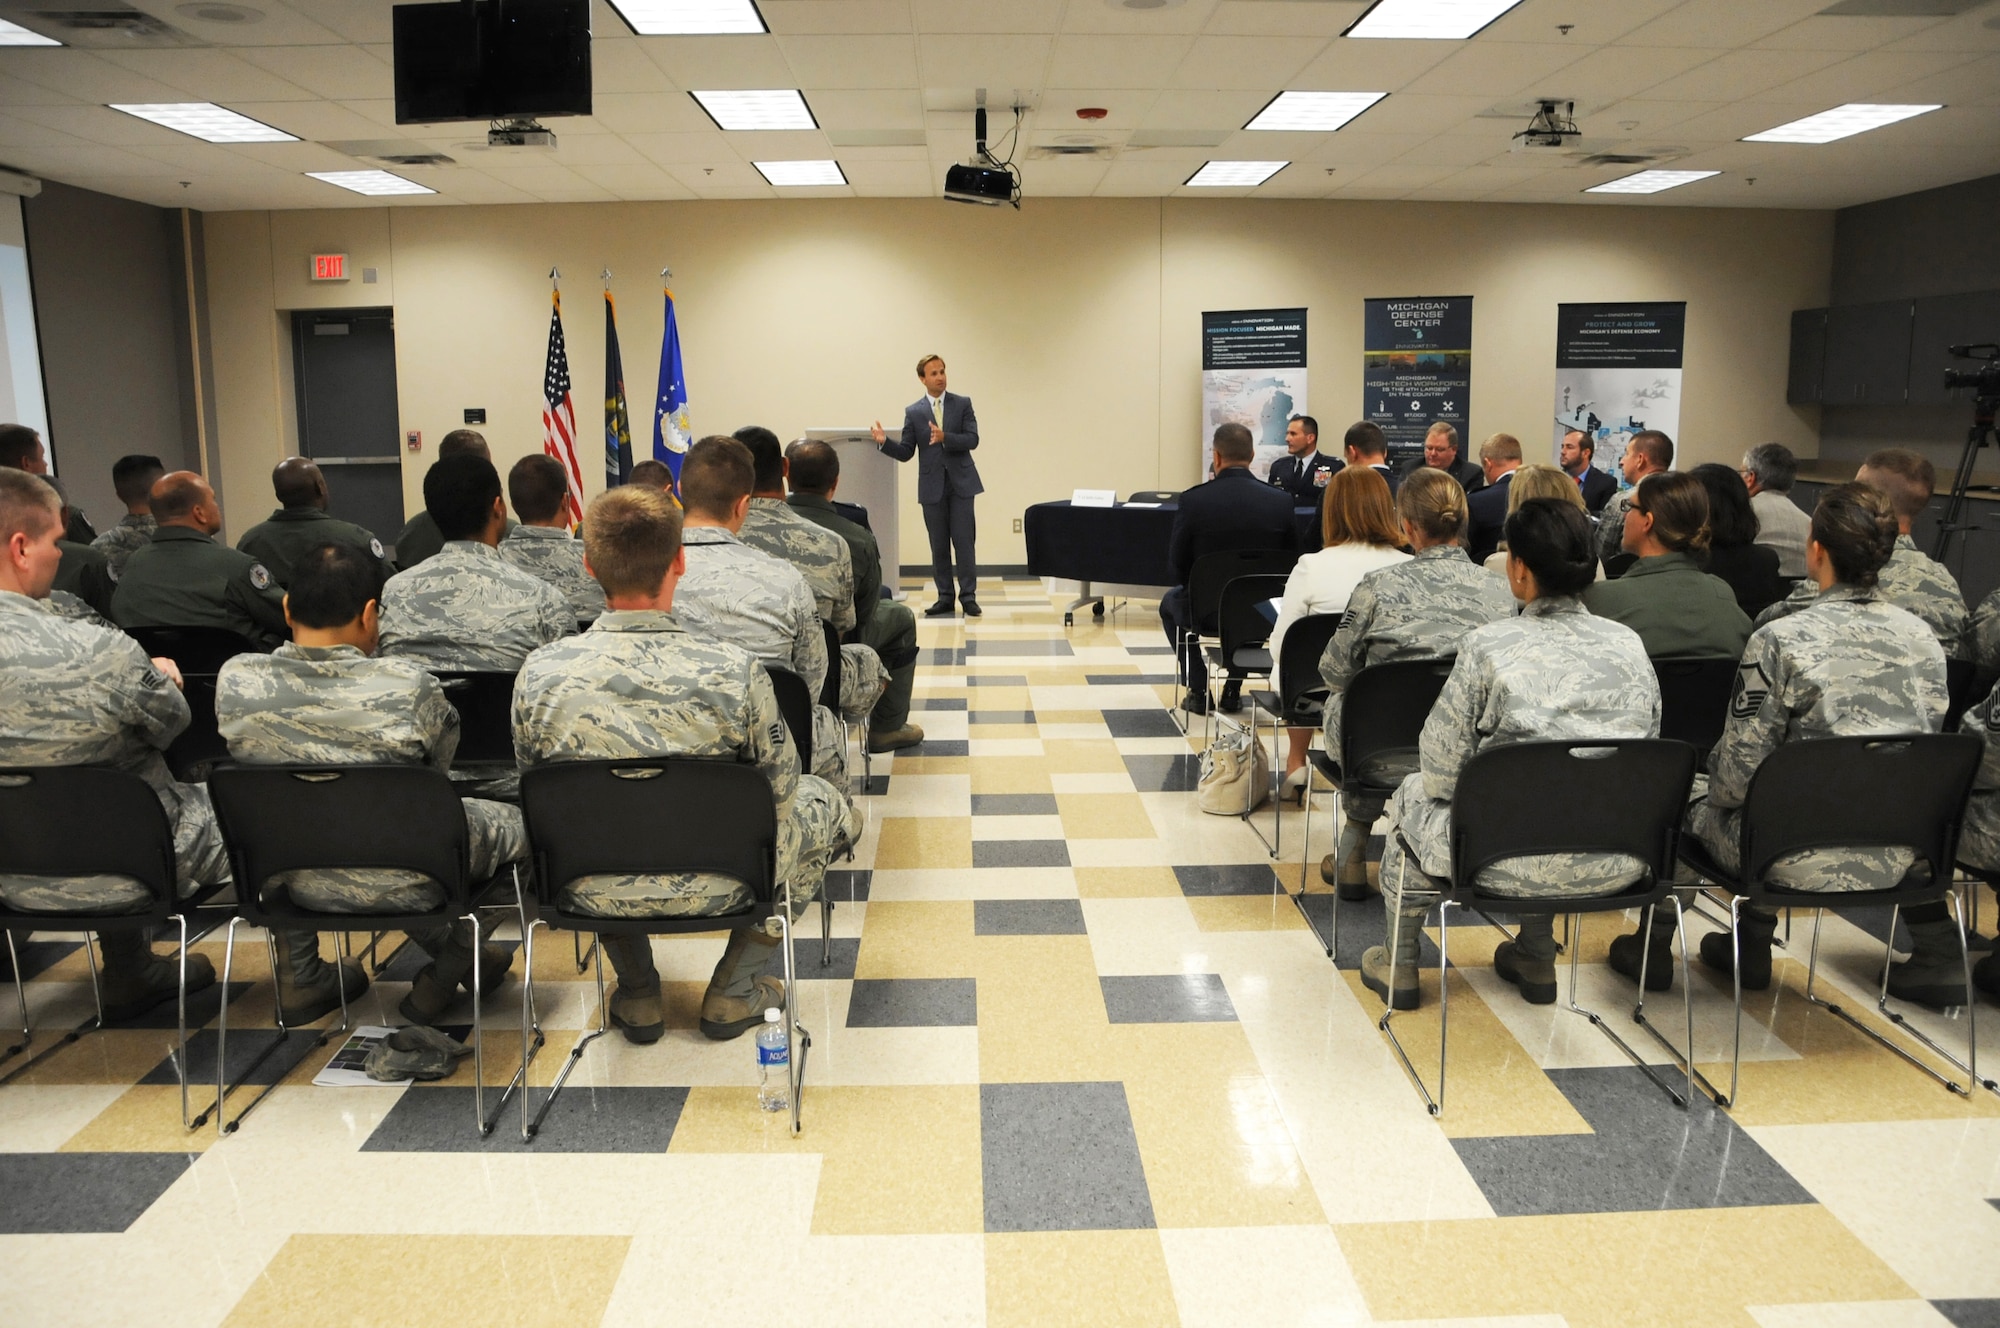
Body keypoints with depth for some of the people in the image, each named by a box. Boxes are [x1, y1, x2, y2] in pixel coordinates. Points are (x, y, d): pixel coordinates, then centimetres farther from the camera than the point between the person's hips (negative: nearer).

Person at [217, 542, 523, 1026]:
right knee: (514, 820, 20)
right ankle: (453, 960, 22)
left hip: (302, 883, 4)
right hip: (405, 883, -4)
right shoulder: (407, 686, -24)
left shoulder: (235, 682, -15)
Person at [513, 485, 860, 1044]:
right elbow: (779, 790, -9)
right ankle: (733, 992, 25)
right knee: (829, 805, 23)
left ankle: (637, 994, 34)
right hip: (714, 888, -3)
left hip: (594, 892, 3)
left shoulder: (540, 674, -17)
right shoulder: (735, 670, -24)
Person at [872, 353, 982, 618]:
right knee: (938, 545, 5)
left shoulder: (963, 404, 4)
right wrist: (884, 442, -14)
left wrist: (945, 437, -22)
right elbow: (905, 453, 3)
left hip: (961, 482, -1)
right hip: (932, 486, 1)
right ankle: (945, 598, 13)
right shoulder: (913, 412, 5)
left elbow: (972, 439, -7)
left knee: (963, 541, -4)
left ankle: (968, 596, 3)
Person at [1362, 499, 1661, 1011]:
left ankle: (1399, 966, 35)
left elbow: (1441, 770, -9)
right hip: (1618, 865, 5)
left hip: (1516, 860, -5)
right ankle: (1536, 959, 44)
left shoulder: (1488, 645, -14)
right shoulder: (1629, 644, 1)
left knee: (1413, 796, 23)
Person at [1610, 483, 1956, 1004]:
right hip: (1898, 856, 5)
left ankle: (1653, 946, 31)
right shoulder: (1924, 637, -1)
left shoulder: (1781, 638, -17)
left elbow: (1742, 766, -14)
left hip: (1805, 859, -5)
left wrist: (1718, 793, 8)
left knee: (1684, 806, 19)